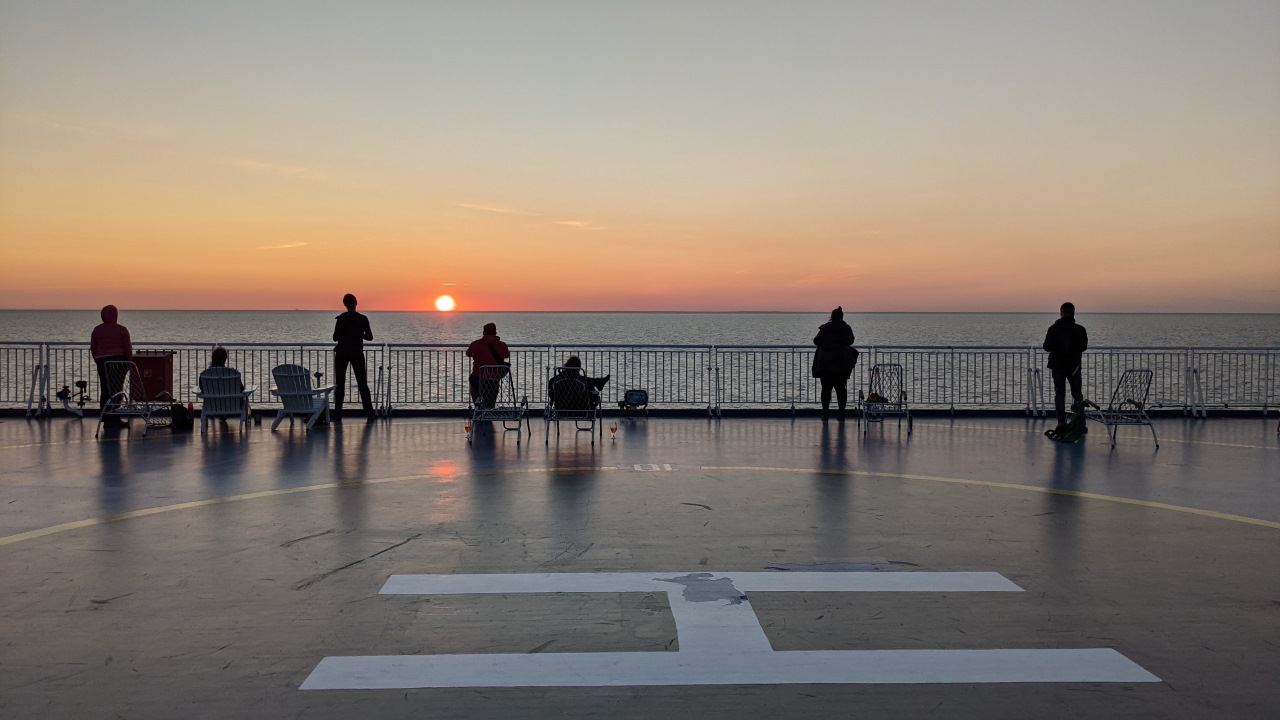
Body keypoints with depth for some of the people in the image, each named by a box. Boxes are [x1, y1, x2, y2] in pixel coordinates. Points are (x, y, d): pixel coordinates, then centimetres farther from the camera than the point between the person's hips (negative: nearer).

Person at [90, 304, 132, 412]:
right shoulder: (122, 330, -6)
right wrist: (129, 362, 5)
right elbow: (128, 348, -7)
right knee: (116, 390, 1)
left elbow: (93, 348, 9)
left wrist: (97, 361, 20)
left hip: (102, 362, 4)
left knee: (104, 389, 10)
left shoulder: (97, 330, 5)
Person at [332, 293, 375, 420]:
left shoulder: (341, 318, -8)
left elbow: (335, 338, -8)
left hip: (342, 352, -2)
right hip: (357, 353, 2)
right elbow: (370, 337, 3)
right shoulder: (363, 319, -2)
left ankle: (337, 414, 0)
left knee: (340, 384, 4)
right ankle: (370, 413, 5)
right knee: (362, 384, 7)